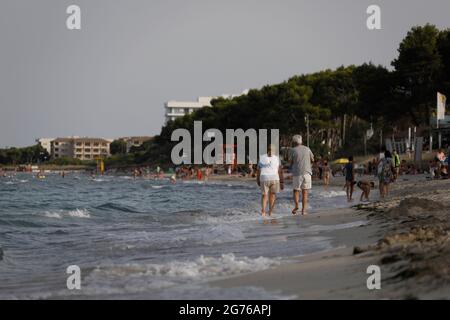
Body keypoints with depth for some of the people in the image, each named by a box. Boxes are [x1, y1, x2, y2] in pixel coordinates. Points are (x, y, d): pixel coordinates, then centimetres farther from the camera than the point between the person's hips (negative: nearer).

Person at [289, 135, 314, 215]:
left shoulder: (293, 150, -3)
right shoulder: (307, 149, 7)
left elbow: (291, 163, 3)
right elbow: (312, 160, 19)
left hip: (297, 174, -2)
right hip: (307, 173, 2)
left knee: (296, 191, 11)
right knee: (305, 192, 6)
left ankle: (296, 205, -11)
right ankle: (303, 210, -1)